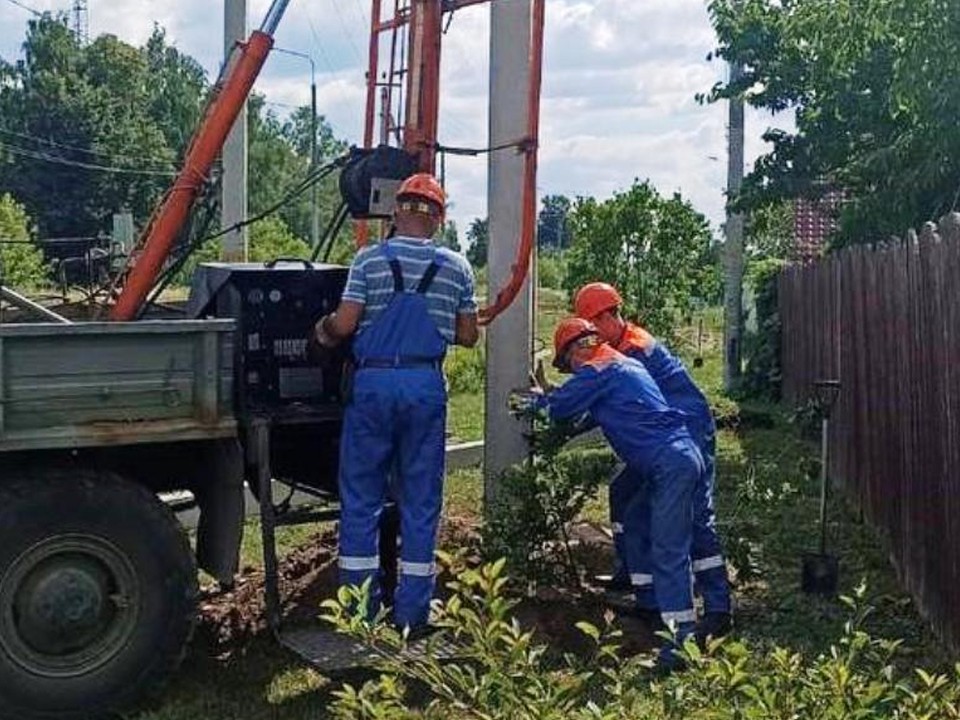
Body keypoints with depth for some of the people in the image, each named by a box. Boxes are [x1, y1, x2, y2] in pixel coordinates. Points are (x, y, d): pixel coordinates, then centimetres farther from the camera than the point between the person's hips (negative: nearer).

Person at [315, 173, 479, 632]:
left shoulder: (369, 260, -1)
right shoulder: (456, 267, 5)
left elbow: (343, 324, -7)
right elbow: (467, 336, 8)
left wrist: (323, 332, 15)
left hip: (373, 382, -1)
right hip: (426, 385, 1)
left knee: (361, 496, 9)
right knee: (421, 500, 9)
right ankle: (412, 611, 14)